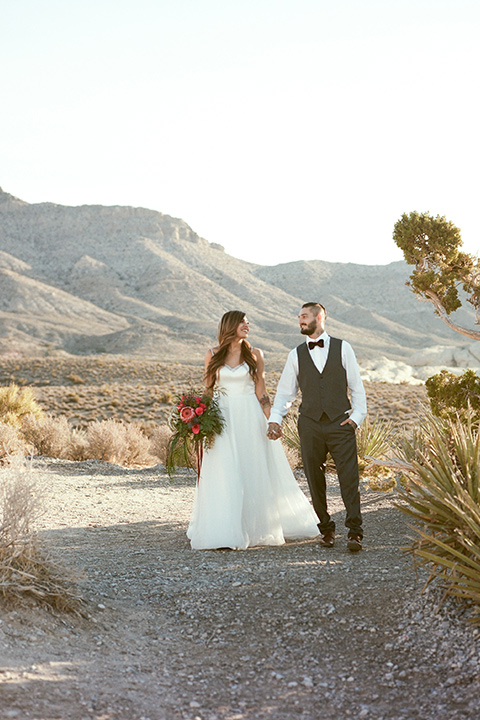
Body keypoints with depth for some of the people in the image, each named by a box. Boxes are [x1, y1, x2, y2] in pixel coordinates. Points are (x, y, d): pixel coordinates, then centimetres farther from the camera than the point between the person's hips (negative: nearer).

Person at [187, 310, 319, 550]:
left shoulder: (254, 354, 3)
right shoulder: (213, 356, 3)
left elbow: (260, 390, 3)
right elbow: (208, 390, 7)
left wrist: (271, 421, -3)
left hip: (250, 417, 0)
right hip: (222, 418, 0)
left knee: (256, 472, 5)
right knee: (225, 474, -3)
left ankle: (257, 527, 20)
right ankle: (226, 533, 3)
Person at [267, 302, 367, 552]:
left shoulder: (342, 348, 6)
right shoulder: (296, 355, 10)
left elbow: (356, 386, 7)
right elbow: (285, 390, 12)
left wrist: (357, 415, -3)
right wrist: (275, 418, -1)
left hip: (340, 422, -2)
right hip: (310, 424, 2)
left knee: (349, 478, -8)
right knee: (315, 481, 5)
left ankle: (355, 532, -5)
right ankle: (326, 529, 18)